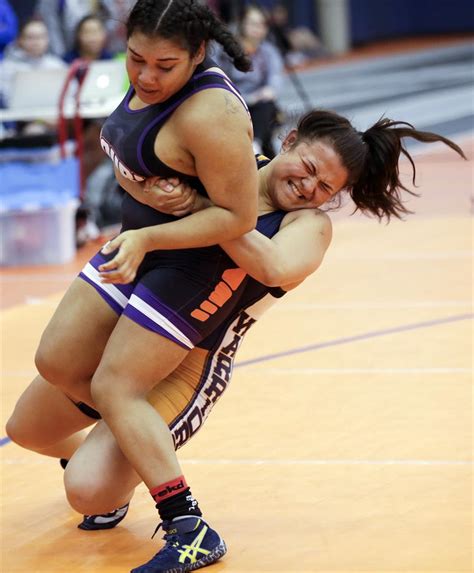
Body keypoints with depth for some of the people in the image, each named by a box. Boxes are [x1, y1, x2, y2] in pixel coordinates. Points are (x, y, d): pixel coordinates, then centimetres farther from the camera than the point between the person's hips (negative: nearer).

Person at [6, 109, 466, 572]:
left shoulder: (310, 225, -14)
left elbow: (274, 267, -36)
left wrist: (204, 204, -40)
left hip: (187, 364, -5)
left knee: (90, 492, -19)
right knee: (25, 429, 21)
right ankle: (99, 456, 47)